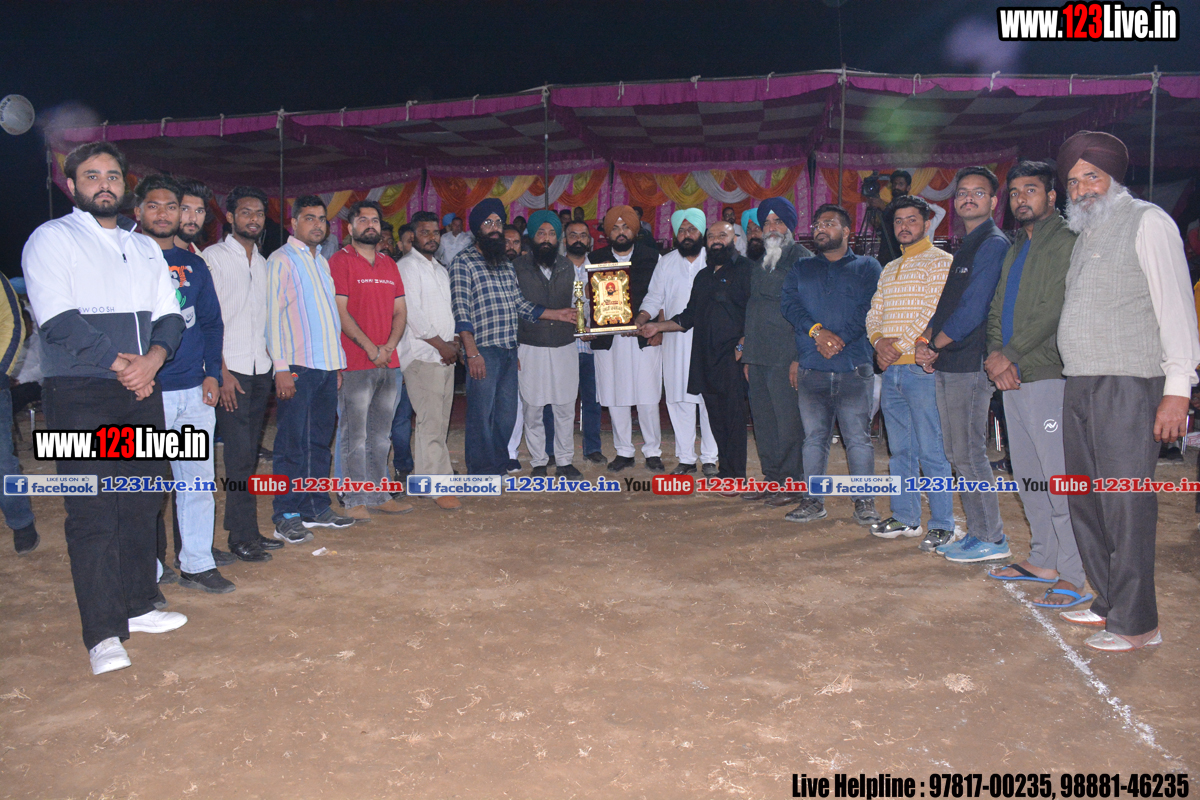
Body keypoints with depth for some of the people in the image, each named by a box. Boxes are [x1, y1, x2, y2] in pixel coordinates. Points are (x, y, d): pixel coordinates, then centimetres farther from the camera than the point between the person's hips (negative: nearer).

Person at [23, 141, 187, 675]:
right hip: (79, 393, -5)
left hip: (142, 390, 6)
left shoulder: (145, 248, 19)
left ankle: (138, 606, 20)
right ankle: (103, 634, -5)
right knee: (92, 510, -8)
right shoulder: (52, 239, 2)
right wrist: (119, 364, -13)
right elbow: (59, 320, -10)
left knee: (141, 503, 8)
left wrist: (152, 359, -9)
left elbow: (169, 316, 10)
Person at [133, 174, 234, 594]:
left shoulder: (194, 265, 15)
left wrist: (212, 373, 4)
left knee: (198, 478, 7)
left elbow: (212, 323, 16)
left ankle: (197, 563, 16)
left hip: (194, 390, 4)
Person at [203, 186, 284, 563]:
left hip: (261, 369, 6)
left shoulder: (263, 262, 17)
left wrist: (274, 363, 10)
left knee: (249, 454, 9)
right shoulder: (214, 257, -2)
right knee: (239, 455, -7)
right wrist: (222, 371, -14)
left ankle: (246, 530, 15)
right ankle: (242, 537, 0)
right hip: (231, 369, -6)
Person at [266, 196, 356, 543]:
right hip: (297, 368, -7)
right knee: (292, 443, -3)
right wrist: (281, 367, -15)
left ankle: (316, 508, 20)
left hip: (327, 366, 7)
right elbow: (273, 313, -8)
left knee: (320, 440, 11)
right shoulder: (281, 260, -2)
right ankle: (286, 517, 3)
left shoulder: (322, 261, 19)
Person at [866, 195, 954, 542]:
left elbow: (935, 310, -12)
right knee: (901, 450, 11)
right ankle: (905, 517, 19)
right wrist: (879, 341, -2)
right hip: (891, 369, 7)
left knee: (931, 452, -4)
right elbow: (873, 314, 17)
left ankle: (943, 524, 3)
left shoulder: (940, 261, -1)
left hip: (922, 368, -7)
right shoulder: (888, 270, 21)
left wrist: (901, 343, -14)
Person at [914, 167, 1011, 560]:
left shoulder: (993, 244, -10)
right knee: (958, 454, 12)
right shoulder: (965, 248, 20)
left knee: (969, 454, -5)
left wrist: (934, 346, -9)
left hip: (970, 365, -9)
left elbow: (973, 309, -18)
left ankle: (992, 539, 4)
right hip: (948, 365, 9)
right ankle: (977, 532, 20)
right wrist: (926, 340, 5)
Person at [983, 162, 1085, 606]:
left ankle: (1072, 576, -3)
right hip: (1012, 378, 9)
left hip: (1048, 374, -8)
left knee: (1059, 479, -8)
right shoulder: (1016, 249, 21)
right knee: (1027, 477, 13)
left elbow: (1056, 308, -15)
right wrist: (995, 357, -1)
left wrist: (1011, 355, -15)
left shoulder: (1067, 241, -5)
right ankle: (1042, 560, 24)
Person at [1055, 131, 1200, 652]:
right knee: (1085, 501, 12)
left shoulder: (1147, 222, -2)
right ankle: (1108, 602, 24)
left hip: (1128, 385, -8)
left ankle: (1136, 622, 1)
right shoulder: (1084, 236, 20)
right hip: (1078, 385, 8)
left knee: (1125, 506, -7)